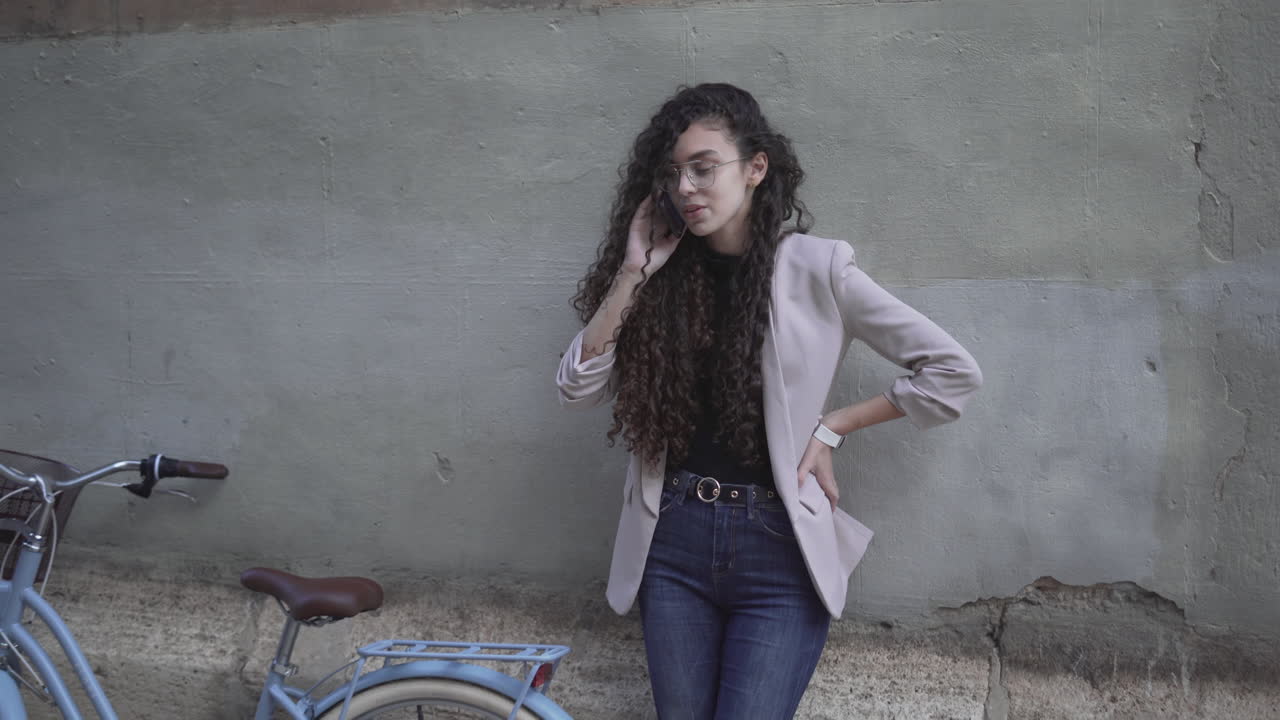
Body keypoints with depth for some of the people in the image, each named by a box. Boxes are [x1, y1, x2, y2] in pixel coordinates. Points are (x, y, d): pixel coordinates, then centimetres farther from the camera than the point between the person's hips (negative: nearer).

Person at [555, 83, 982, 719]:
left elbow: (953, 373, -4)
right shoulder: (664, 277, 4)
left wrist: (831, 427, -4)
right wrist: (632, 273, -8)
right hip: (673, 541, 3)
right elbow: (577, 388, -2)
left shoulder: (814, 269, -6)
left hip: (780, 548, -3)